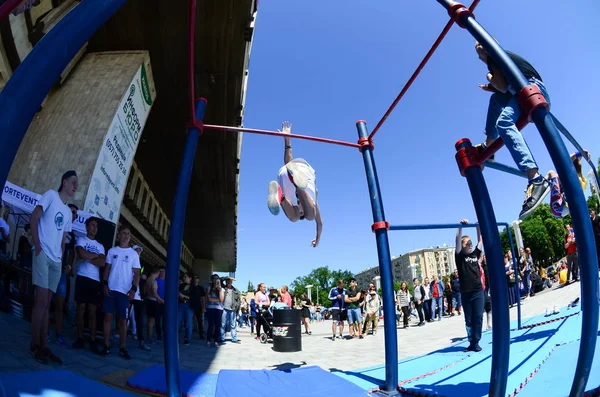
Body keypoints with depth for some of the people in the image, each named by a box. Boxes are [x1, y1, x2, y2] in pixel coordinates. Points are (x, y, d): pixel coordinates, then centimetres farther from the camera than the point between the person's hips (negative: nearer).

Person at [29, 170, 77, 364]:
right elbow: (33, 218, -6)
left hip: (56, 260, 7)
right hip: (43, 254, -6)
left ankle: (43, 345, 12)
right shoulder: (51, 195, 2)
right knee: (41, 300, -7)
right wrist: (37, 246, -14)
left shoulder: (68, 212, 20)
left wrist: (61, 257, 9)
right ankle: (35, 345, 3)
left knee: (47, 303, 7)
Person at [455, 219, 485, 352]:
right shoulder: (459, 256, -2)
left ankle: (476, 342, 10)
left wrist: (478, 226, 5)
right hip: (466, 293, -2)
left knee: (478, 317, 2)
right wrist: (461, 226, -17)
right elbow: (458, 239, -12)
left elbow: (480, 240, 11)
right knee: (469, 319, 7)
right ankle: (471, 342, 17)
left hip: (478, 291, 3)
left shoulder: (475, 254, 10)